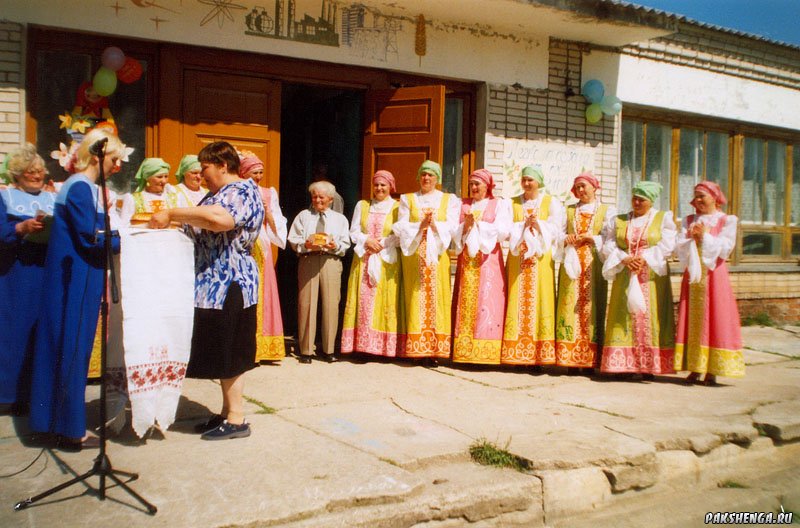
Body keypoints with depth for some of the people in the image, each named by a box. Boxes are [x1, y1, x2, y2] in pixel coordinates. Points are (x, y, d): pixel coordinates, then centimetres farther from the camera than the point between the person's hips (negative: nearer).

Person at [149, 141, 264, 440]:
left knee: (228, 353, -3)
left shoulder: (242, 191, -13)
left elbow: (220, 219, -33)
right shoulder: (218, 193, 19)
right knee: (222, 353, 14)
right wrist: (171, 221, 8)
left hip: (230, 285, -10)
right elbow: (201, 229, 22)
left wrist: (173, 214, -26)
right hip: (212, 284, 10)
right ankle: (227, 412, 23)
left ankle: (236, 420, 6)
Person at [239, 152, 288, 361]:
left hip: (261, 250, 3)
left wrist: (267, 211, -6)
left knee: (263, 296, 3)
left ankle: (263, 347, 9)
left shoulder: (269, 193, 13)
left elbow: (277, 226, 10)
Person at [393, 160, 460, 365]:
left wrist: (434, 225, -17)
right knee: (416, 299, -4)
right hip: (413, 255, 0)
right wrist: (420, 226, -13)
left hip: (438, 255, 0)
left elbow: (452, 226, -1)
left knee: (436, 298, -5)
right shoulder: (407, 199, 14)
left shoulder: (449, 200, 12)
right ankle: (417, 348, -3)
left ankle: (435, 348, -3)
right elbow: (401, 227, 2)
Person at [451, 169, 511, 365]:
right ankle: (464, 350, -1)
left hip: (488, 259, -3)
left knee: (486, 302, -8)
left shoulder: (499, 204, 8)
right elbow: (454, 231, 8)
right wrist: (465, 225, -11)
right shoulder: (463, 205, 17)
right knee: (465, 304, -2)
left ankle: (485, 352, -8)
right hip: (467, 260, 3)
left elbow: (503, 230, -6)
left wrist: (477, 225, -7)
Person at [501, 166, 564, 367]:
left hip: (540, 259, -1)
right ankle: (517, 354, -2)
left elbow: (555, 229, -2)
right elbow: (506, 230, 4)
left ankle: (539, 355, -3)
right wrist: (524, 225, -12)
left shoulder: (551, 203, 8)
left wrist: (537, 224, -16)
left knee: (539, 301, -6)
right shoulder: (512, 203, 14)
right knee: (517, 302, -4)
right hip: (517, 259, 2)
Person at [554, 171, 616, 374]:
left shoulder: (606, 211, 11)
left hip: (593, 265, -2)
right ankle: (570, 358, -3)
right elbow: (558, 234, 11)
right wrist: (565, 239, -10)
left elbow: (608, 236, -1)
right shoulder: (568, 210, 19)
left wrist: (588, 238, -13)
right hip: (571, 264, 2)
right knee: (570, 306, -5)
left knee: (591, 307, -5)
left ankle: (590, 360, -2)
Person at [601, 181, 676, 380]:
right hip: (625, 277, 2)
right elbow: (608, 246, 3)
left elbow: (667, 246, -5)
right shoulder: (619, 221, 13)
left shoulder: (663, 218, 7)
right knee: (624, 318, -3)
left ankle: (649, 366, -3)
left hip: (652, 276, -2)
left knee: (649, 317, -5)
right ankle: (625, 364, -1)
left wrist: (644, 259, -15)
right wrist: (624, 259, -13)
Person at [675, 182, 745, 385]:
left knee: (713, 320, -5)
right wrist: (693, 239, -15)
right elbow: (679, 247, 2)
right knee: (692, 320, 1)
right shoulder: (688, 220, 14)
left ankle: (711, 370, -2)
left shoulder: (727, 220, 5)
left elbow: (725, 248, -7)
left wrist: (705, 237, -11)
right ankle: (694, 368, 4)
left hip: (714, 276, -3)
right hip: (692, 275, 3)